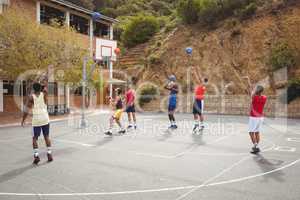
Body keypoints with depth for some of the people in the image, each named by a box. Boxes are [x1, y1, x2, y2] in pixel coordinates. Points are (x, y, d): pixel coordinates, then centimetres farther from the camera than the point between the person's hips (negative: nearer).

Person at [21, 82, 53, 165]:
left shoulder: (31, 97, -2)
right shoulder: (44, 94, 2)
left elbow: (26, 110, -2)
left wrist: (23, 120, 6)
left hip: (36, 119, -2)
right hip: (45, 119, 2)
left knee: (35, 138, 9)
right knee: (47, 137, 14)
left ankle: (36, 156, -1)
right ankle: (49, 154, 14)